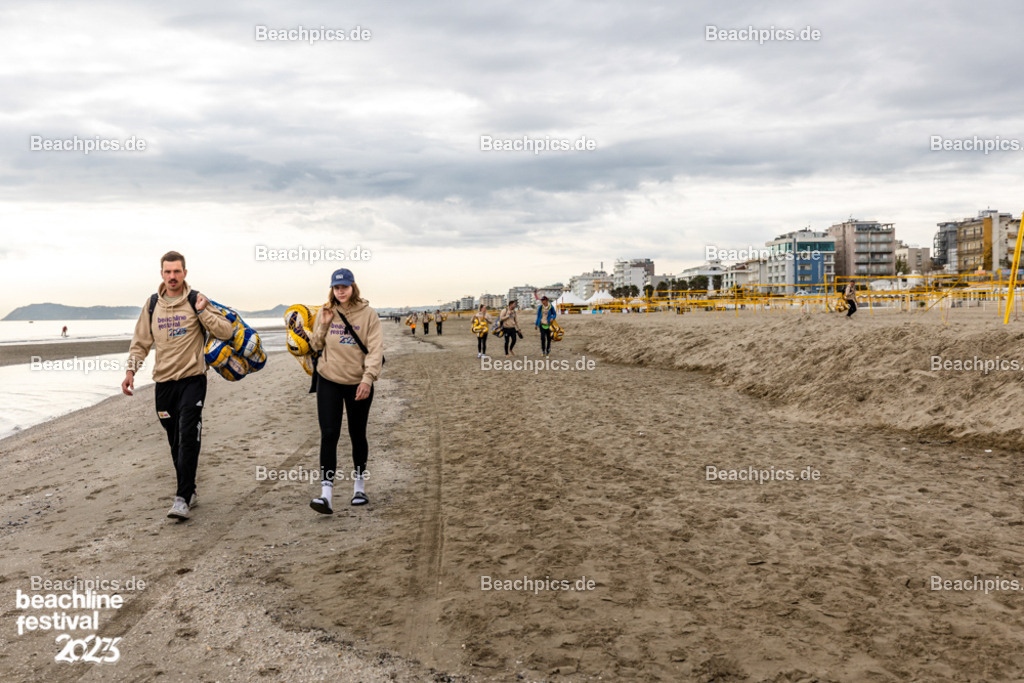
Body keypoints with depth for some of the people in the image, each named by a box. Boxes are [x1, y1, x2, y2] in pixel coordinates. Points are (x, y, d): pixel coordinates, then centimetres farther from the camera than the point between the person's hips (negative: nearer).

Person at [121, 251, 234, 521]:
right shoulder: (152, 304, 10)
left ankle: (182, 498, -10)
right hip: (164, 381, 4)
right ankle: (190, 492, 22)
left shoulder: (196, 301, 0)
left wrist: (203, 312, -15)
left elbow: (226, 332, -5)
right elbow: (141, 341, 16)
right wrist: (131, 370, 4)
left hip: (192, 379, -4)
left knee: (188, 437, -12)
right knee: (175, 442, 9)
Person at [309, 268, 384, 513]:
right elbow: (316, 345, 10)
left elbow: (375, 348, -12)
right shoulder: (325, 312, 4)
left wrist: (368, 379, -22)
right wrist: (323, 325, -8)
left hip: (358, 383, -2)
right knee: (329, 434, -8)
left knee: (358, 435, 11)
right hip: (329, 381, 2)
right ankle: (326, 494, -11)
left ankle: (359, 486, 30)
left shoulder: (367, 313, -7)